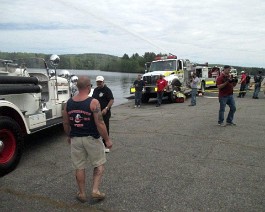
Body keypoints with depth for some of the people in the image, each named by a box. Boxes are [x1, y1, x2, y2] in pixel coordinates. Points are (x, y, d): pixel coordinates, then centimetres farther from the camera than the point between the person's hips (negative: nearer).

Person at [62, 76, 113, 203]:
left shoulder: (69, 103, -1)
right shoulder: (93, 102, -16)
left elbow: (66, 123, 7)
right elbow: (100, 124, -18)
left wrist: (69, 136, 23)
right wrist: (107, 140, -8)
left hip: (75, 139, 4)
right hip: (91, 138, -4)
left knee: (79, 167, 15)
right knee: (99, 165, 16)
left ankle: (82, 194, 26)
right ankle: (95, 191, 13)